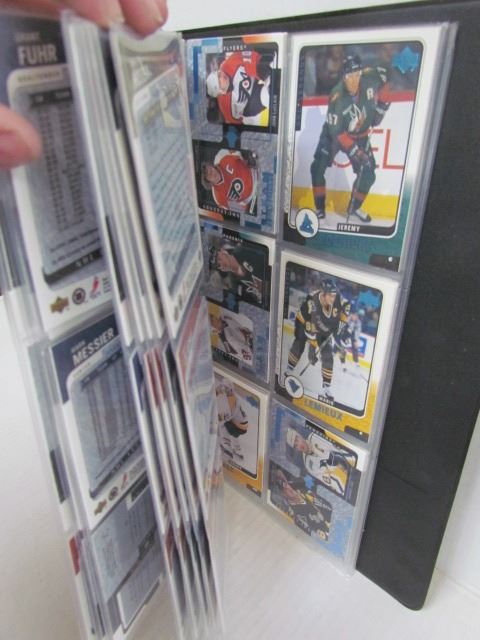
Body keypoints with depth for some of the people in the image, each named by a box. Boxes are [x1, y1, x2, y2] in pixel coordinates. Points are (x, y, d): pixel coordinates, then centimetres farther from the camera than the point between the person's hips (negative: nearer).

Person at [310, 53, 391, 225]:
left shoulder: (371, 77, -22)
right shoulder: (337, 98, -31)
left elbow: (383, 74, 3)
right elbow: (337, 132, -29)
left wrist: (381, 107, -1)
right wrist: (355, 152, -36)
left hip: (360, 135, 3)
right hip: (334, 133, -3)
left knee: (368, 173, -1)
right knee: (318, 168, -18)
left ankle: (354, 208, 21)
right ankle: (320, 211, -6)